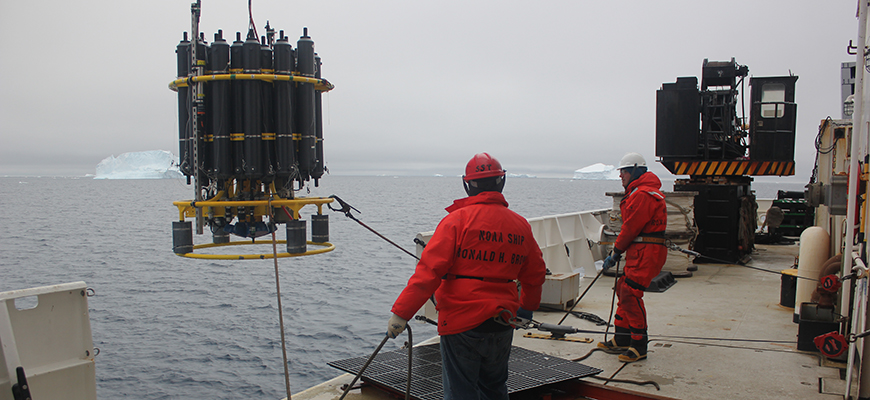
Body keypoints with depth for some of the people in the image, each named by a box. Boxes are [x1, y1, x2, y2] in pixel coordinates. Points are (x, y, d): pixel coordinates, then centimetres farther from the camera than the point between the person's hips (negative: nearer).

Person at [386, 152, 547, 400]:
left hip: (461, 323, -5)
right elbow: (535, 275, 17)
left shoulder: (457, 219, -11)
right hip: (502, 326, 6)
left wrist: (401, 312, -16)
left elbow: (429, 270, -18)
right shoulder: (520, 225, 6)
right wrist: (527, 307, 35)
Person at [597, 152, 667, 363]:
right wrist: (616, 253, 11)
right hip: (639, 252, 11)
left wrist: (616, 252, -4)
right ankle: (621, 341, 20)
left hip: (646, 252, -11)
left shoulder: (643, 194, -15)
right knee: (624, 289, 13)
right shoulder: (638, 192, 21)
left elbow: (631, 227, -15)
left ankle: (639, 346, -5)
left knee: (630, 294, -13)